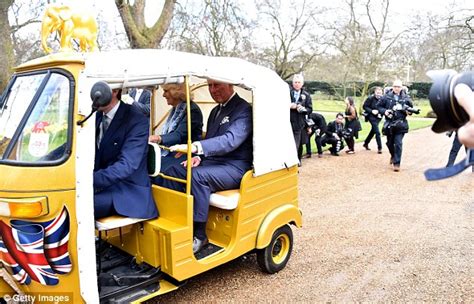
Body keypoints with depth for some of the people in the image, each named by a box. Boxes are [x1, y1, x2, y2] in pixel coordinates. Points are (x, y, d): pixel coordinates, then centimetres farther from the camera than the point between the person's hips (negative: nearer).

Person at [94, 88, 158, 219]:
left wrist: (91, 179, -33)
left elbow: (126, 165, -23)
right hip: (101, 186, 7)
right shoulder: (97, 116, 8)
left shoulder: (137, 121, -14)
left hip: (127, 192, -7)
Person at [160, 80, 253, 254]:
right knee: (172, 172, -13)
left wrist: (195, 147, -39)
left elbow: (230, 140, -27)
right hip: (211, 162, 8)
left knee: (198, 175, -33)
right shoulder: (216, 111, 18)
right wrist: (198, 156, -2)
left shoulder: (244, 110, -11)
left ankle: (199, 236, -22)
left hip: (234, 168, -8)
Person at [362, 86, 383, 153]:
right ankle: (379, 148, -2)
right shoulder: (370, 98, -14)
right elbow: (364, 106, -8)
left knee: (373, 131, 18)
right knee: (377, 132, -10)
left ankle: (366, 143, 37)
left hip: (378, 117, 5)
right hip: (372, 117, -5)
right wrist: (371, 111, -19)